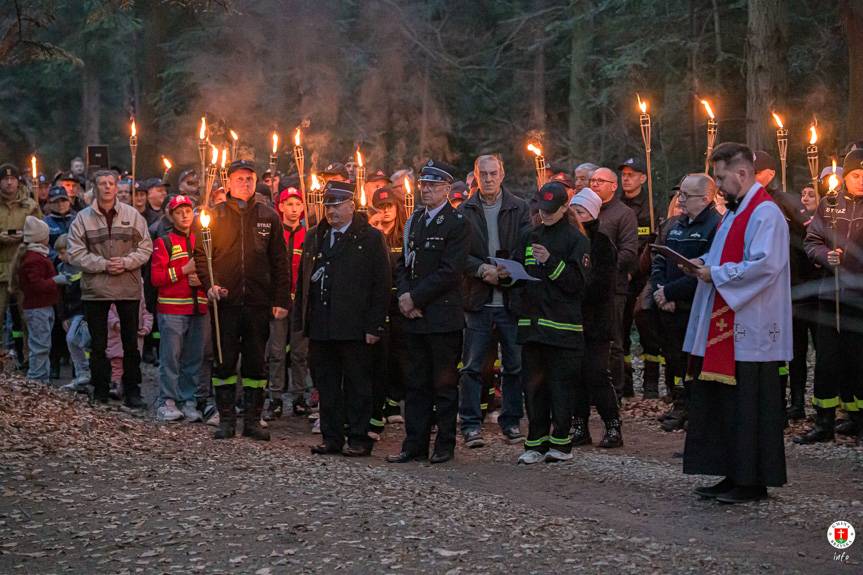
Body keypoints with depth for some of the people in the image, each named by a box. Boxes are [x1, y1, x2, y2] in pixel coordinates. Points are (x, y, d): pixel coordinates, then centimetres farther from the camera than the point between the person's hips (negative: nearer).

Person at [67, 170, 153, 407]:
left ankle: (132, 391, 16)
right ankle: (100, 393, 16)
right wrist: (103, 265, -16)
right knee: (98, 345, 7)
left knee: (131, 343, 7)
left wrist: (126, 262, -14)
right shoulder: (83, 218, 0)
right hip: (95, 289, 0)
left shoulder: (132, 215, 2)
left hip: (128, 289, 0)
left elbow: (145, 247, 2)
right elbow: (76, 253, -5)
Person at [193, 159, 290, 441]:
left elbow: (279, 262, 8)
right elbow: (201, 254, 6)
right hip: (225, 301, -1)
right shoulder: (216, 215, 5)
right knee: (225, 362, 3)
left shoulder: (269, 216, 7)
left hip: (258, 302, 1)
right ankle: (226, 419, 11)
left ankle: (253, 419, 14)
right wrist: (209, 285, -9)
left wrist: (282, 300, 2)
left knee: (256, 363, 6)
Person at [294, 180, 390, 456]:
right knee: (326, 385, 8)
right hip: (320, 327, 5)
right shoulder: (314, 237, 15)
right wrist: (301, 321, 9)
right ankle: (331, 437, 17)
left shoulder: (370, 238, 0)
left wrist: (375, 326, -10)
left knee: (357, 385, 1)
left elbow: (381, 285, -4)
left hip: (355, 328, -5)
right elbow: (303, 280, 17)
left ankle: (359, 438, 9)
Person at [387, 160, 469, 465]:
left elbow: (450, 271, -15)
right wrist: (404, 296, -2)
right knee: (416, 383, 10)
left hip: (443, 316, -6)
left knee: (444, 383, 2)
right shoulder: (414, 220, 14)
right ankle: (415, 444, 15)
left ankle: (445, 445, 10)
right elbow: (404, 262, 15)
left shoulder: (457, 223, -8)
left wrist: (415, 297, -13)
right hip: (414, 315, 6)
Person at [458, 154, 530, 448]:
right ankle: (471, 423, 5)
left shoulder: (519, 208, 5)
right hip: (477, 299, 0)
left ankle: (511, 421, 18)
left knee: (514, 364, 6)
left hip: (511, 298, 1)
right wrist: (482, 269, -17)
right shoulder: (465, 211, 5)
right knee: (472, 365, -1)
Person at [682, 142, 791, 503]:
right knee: (722, 402, 11)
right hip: (727, 328, 10)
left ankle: (753, 481, 4)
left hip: (750, 331, -10)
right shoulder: (736, 212, 18)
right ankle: (735, 477, 19)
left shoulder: (765, 213, -14)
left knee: (748, 405, -4)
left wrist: (714, 274, -16)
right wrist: (705, 263, 6)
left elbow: (763, 265, -24)